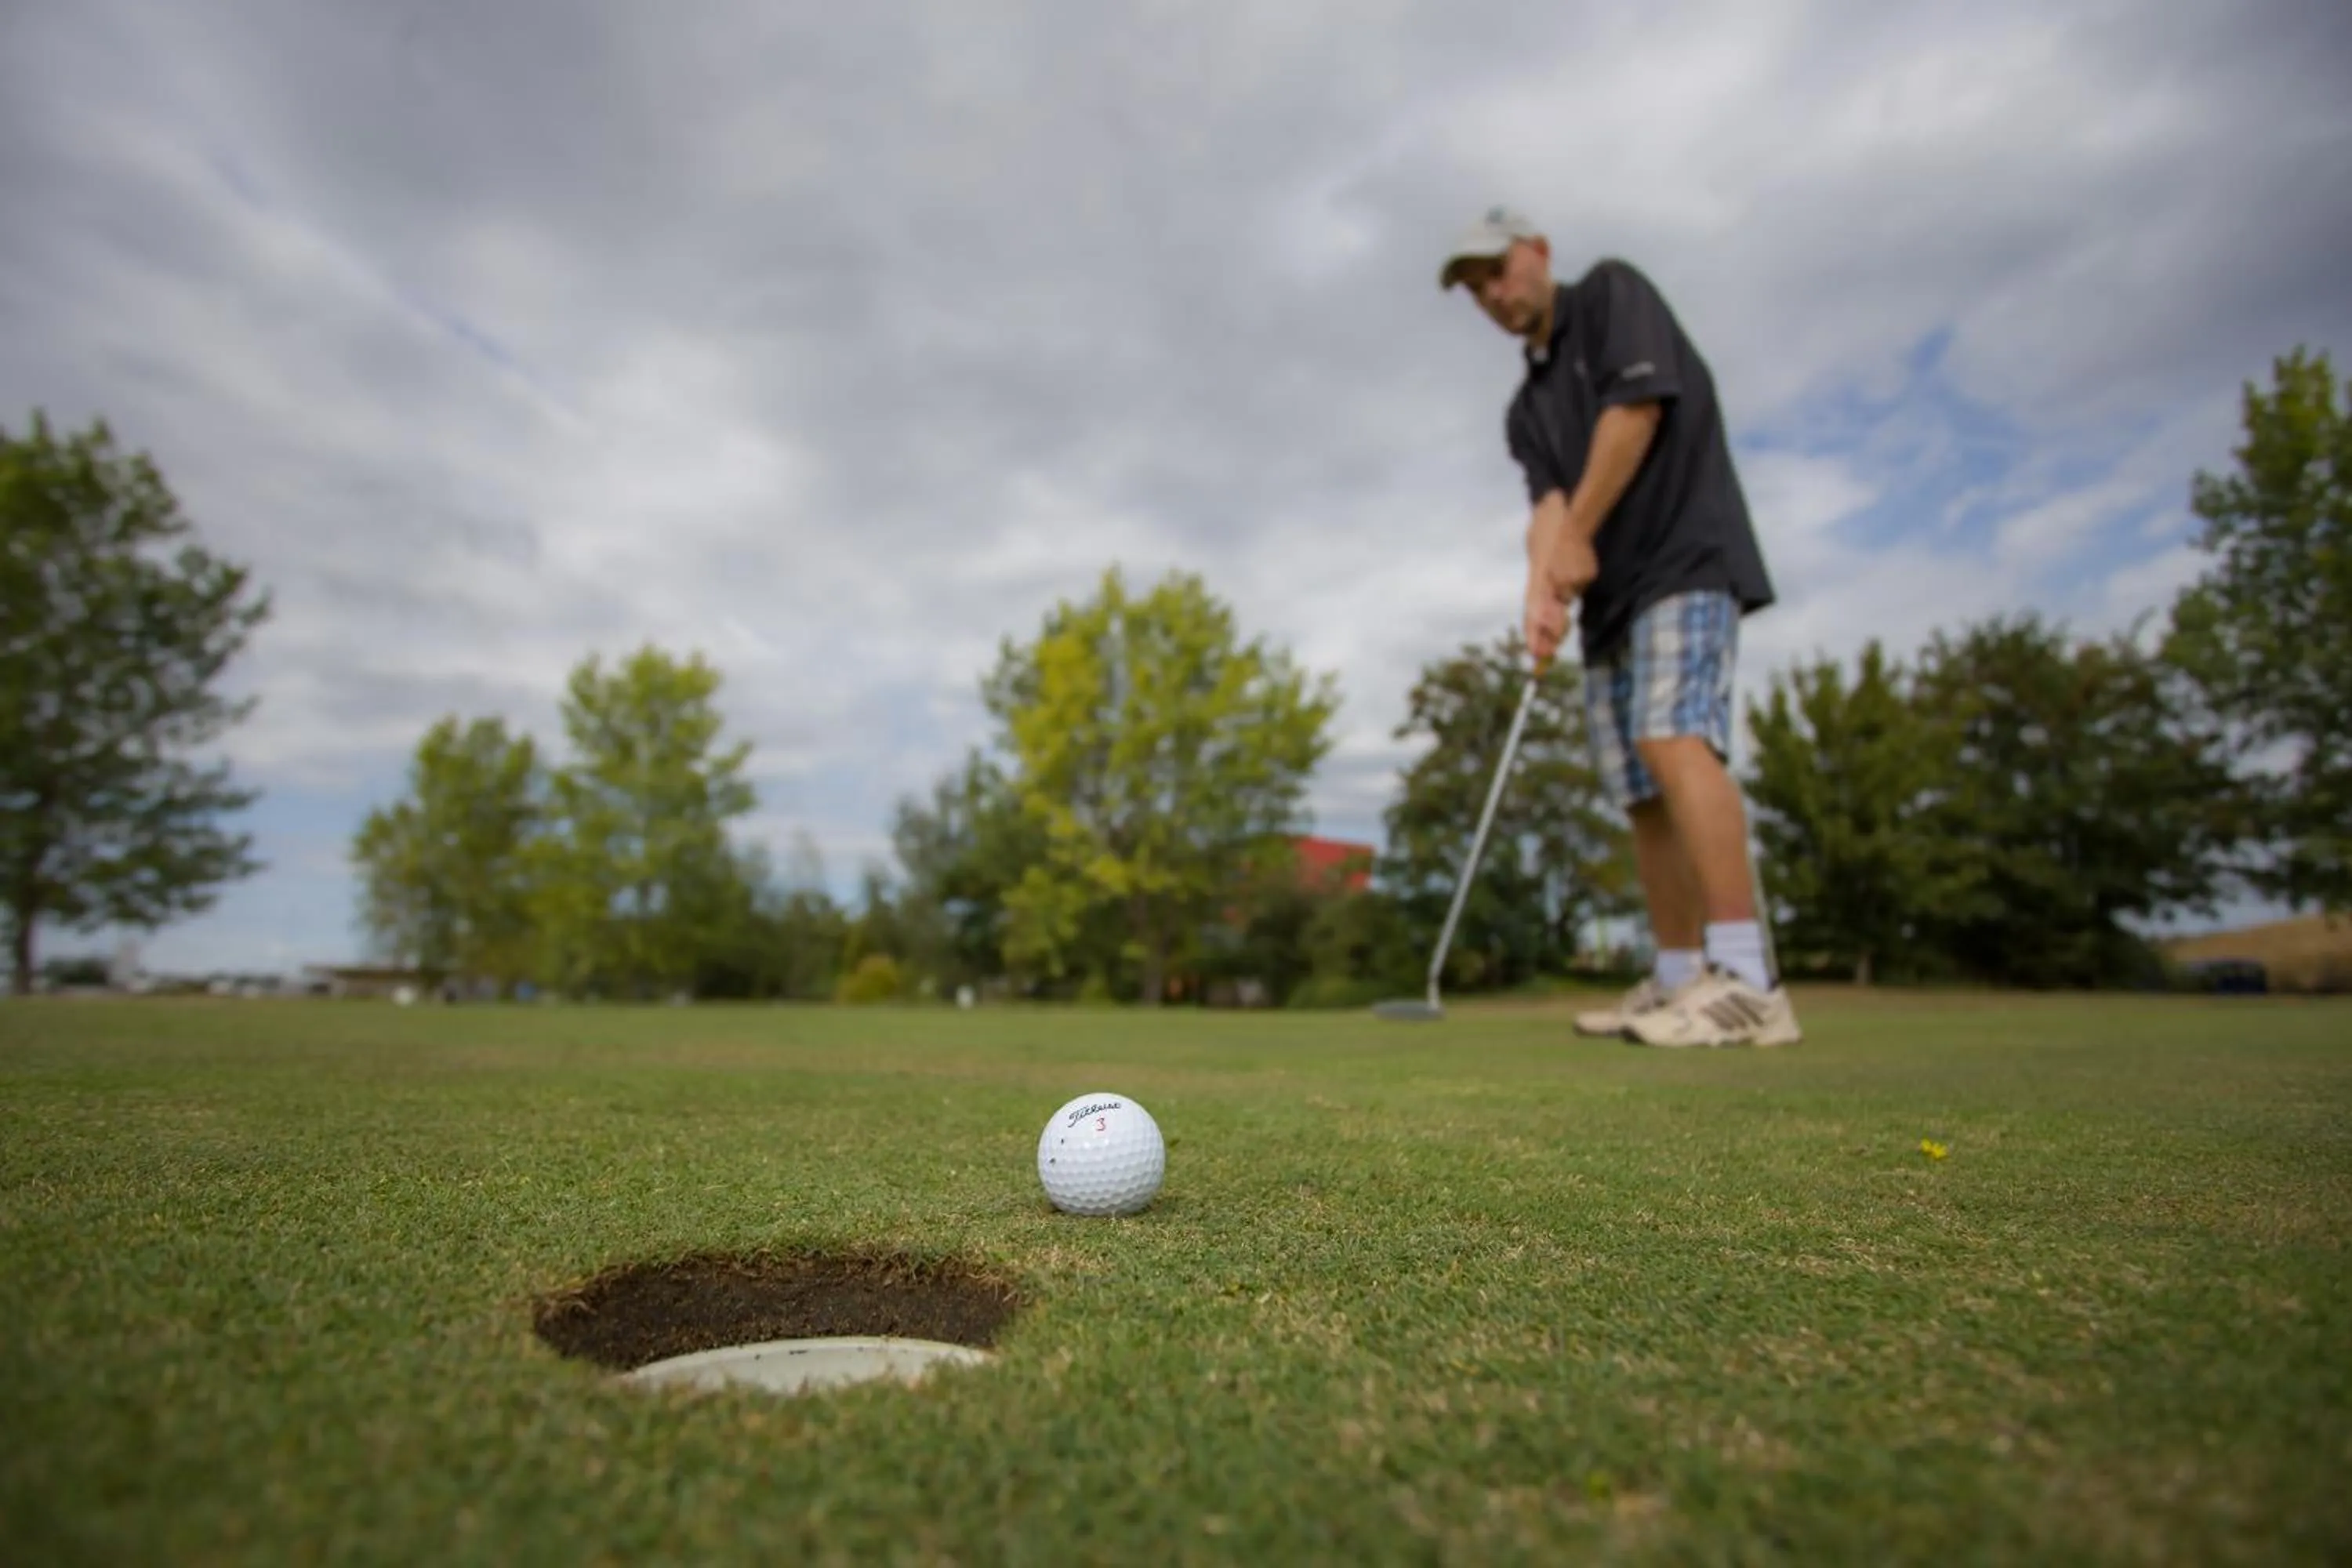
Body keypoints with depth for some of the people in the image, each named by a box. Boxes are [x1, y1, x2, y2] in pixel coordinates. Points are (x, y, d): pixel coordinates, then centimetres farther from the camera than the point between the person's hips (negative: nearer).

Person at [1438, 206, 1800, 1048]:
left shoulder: (1612, 290, 5)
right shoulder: (1526, 407, 20)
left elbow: (1637, 406, -11)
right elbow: (1547, 501, 3)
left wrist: (1577, 535, -9)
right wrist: (1543, 582, -17)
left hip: (1684, 558, -7)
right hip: (1610, 598, 7)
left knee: (1676, 739, -25)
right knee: (1644, 794, 4)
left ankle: (1746, 982, -29)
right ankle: (1678, 978, 9)